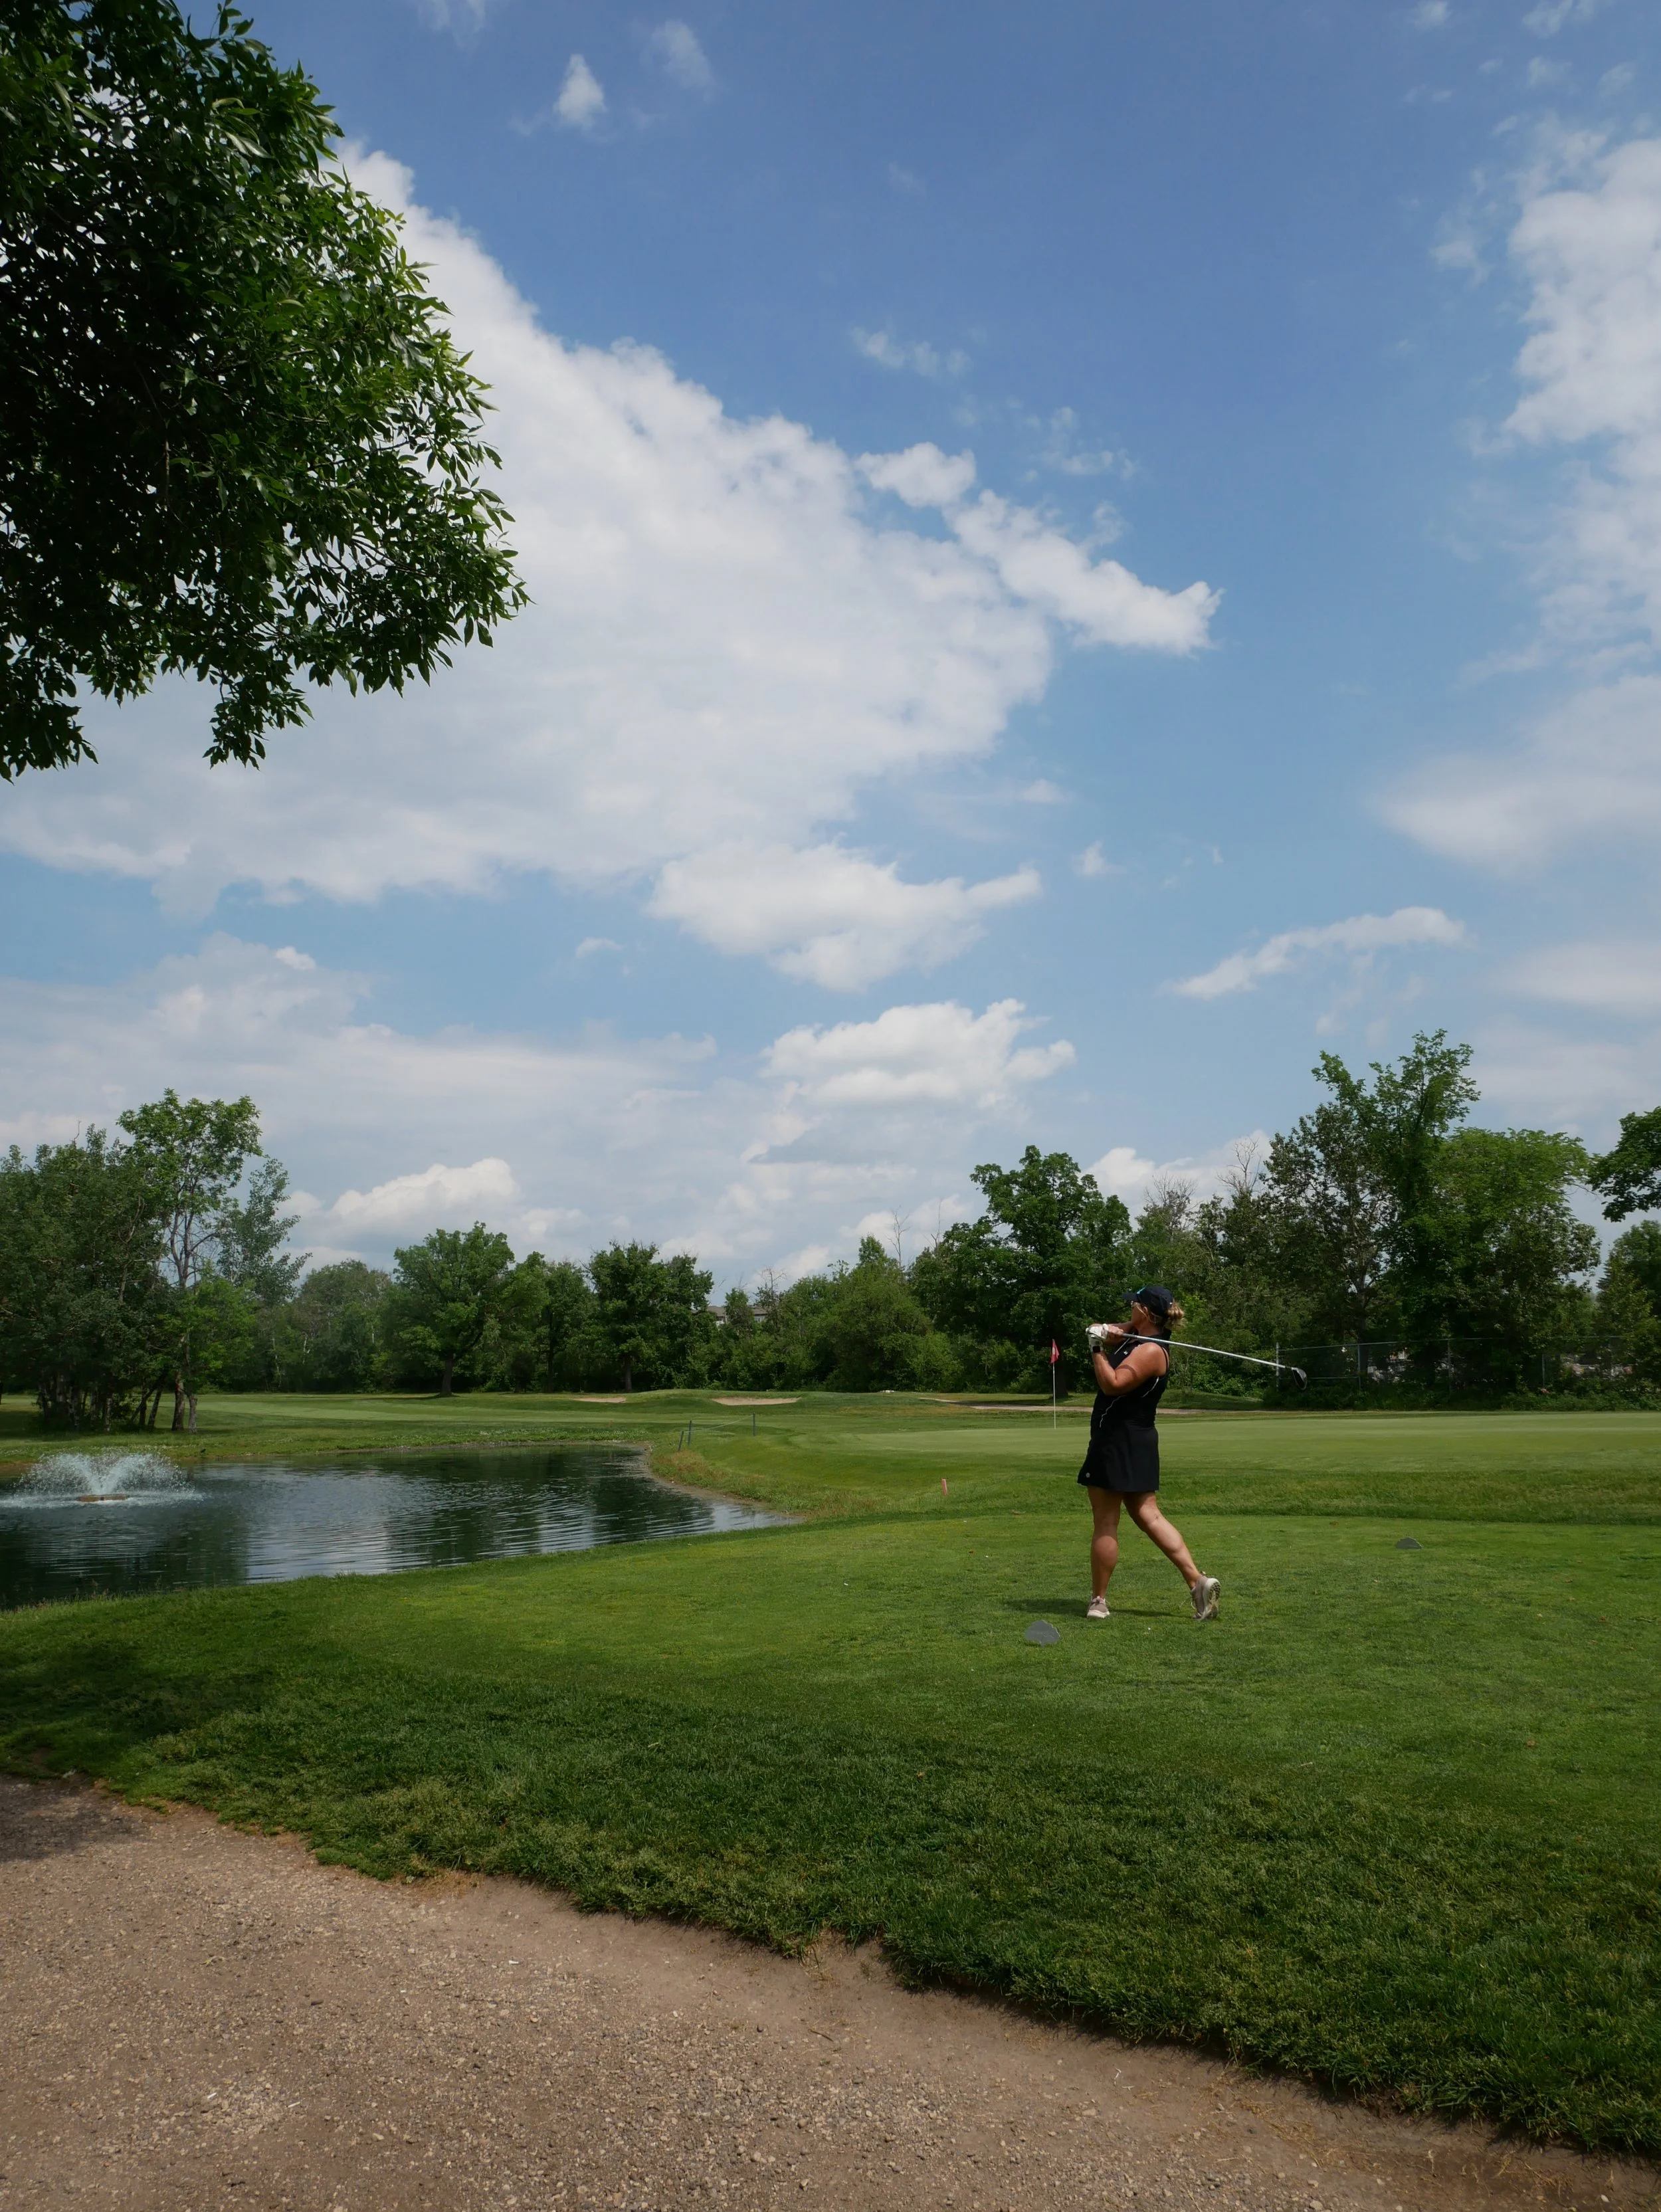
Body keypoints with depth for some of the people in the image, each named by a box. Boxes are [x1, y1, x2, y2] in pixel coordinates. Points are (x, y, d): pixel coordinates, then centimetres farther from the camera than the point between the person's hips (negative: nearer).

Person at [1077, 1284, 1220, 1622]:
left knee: (1105, 1524, 0)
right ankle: (1198, 1581, 3)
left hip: (1121, 1444, -10)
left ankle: (1099, 1602, 9)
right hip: (1136, 1443, 10)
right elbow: (1100, 1331, 18)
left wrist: (1097, 1348, -19)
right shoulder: (1133, 1336, 10)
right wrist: (1103, 1331, -4)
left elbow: (1113, 1384, -27)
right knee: (1149, 1516, 9)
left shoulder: (1150, 1351, -18)